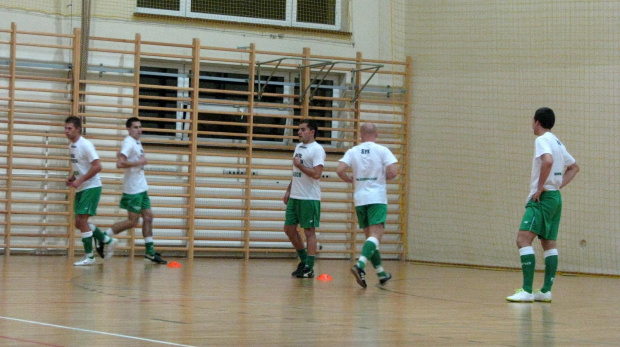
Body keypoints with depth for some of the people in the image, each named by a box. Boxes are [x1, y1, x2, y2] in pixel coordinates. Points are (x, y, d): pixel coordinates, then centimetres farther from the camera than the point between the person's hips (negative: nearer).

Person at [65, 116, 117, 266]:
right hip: (80, 189, 9)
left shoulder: (85, 145, -17)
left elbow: (97, 167, -22)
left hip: (91, 187, -9)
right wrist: (72, 178, 6)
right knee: (79, 222, 8)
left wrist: (80, 180, -22)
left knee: (81, 220, -12)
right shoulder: (71, 146, 10)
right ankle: (107, 240, 23)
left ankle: (89, 256, -4)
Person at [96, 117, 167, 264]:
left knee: (148, 217, 7)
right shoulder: (129, 143, -16)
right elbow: (120, 163, -27)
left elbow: (120, 154, 31)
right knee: (132, 221, -7)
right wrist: (139, 163, -21)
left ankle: (150, 252, 10)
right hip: (133, 189, -9)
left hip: (141, 187, 9)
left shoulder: (136, 142, 14)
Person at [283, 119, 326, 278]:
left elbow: (316, 174, -20)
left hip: (309, 198, -9)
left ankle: (309, 268, 1)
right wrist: (288, 190, 20)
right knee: (289, 228, 10)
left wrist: (299, 165, -14)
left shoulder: (317, 149, -11)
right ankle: (304, 260, 23)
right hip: (294, 197, 9)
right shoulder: (298, 147, 16)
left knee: (309, 231, -4)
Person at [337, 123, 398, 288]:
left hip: (360, 199, 4)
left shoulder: (353, 151, 5)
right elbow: (393, 172, -12)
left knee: (370, 236, 14)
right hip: (377, 198, -4)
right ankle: (360, 265, -33)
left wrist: (351, 180, 13)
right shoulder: (382, 150, -2)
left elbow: (340, 170, -7)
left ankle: (381, 273, 21)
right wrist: (384, 177, 9)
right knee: (375, 235, -11)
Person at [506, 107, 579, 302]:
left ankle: (527, 291, -21)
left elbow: (548, 161, -29)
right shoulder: (557, 142, 18)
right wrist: (558, 185, 16)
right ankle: (546, 291, 8)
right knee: (549, 244, 10)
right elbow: (574, 167, 27)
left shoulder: (542, 140, -10)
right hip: (555, 197, 10)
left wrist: (540, 187, -21)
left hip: (542, 197, -10)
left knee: (523, 239, -14)